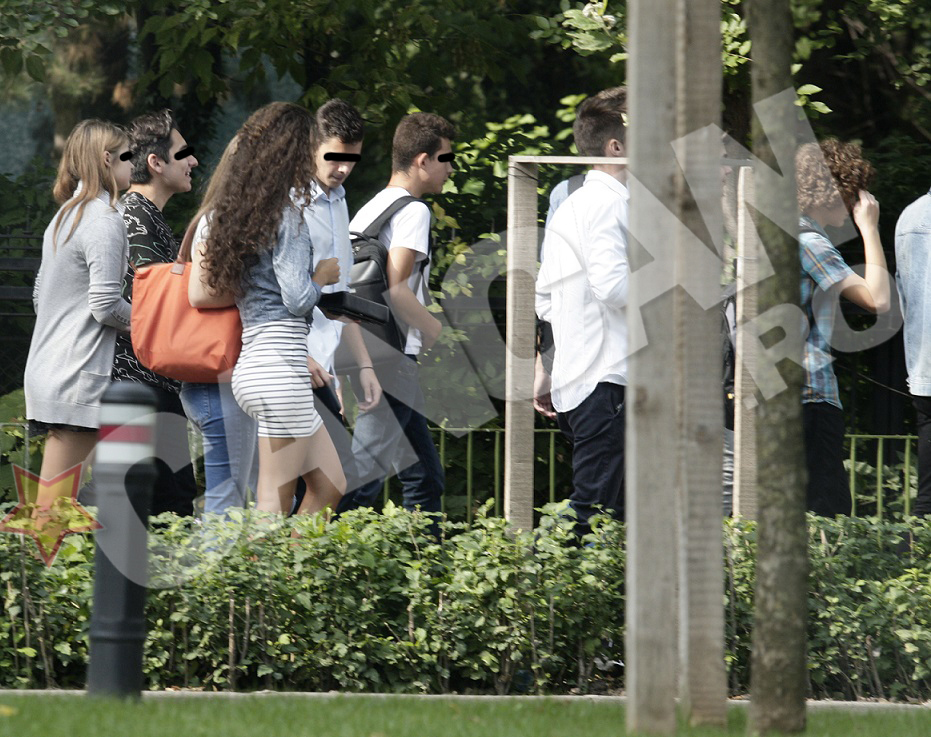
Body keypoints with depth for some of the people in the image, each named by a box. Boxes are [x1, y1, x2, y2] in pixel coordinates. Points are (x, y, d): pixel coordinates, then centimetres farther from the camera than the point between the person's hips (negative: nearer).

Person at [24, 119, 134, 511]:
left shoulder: (64, 217, 17)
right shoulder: (105, 219, -12)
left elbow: (40, 297, 22)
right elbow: (106, 305, -17)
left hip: (48, 372, 9)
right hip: (78, 376, -9)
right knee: (55, 504, -9)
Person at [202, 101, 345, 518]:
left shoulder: (239, 209, 15)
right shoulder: (286, 214, -11)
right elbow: (297, 297, -17)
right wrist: (323, 277, 3)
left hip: (252, 368, 9)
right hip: (280, 369, -9)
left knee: (329, 487, 14)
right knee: (275, 503, -5)